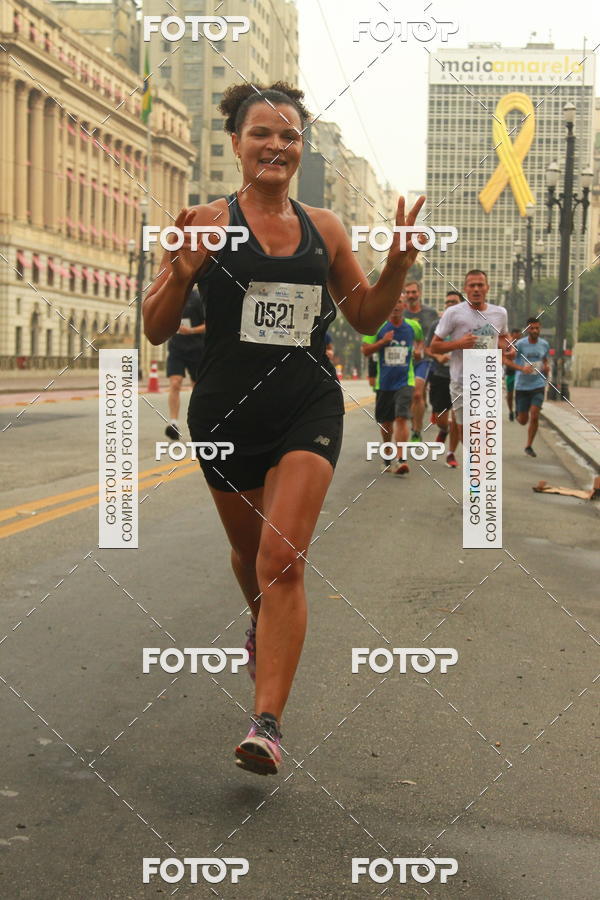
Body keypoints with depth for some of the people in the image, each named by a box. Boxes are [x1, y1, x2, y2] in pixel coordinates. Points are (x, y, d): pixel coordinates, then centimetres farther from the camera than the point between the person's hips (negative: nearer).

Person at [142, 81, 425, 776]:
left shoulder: (323, 228, 6)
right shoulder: (208, 223, -3)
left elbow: (365, 317, 16)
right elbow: (155, 331, -3)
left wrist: (397, 265, -2)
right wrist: (182, 275, -22)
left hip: (308, 409, 0)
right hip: (227, 409, 0)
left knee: (284, 556, -15)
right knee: (250, 551, 19)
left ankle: (268, 725, -15)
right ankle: (262, 624, 54)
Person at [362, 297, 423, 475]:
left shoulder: (413, 326, 4)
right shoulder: (378, 326, -1)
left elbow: (420, 339, 27)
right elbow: (366, 350, -1)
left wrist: (418, 349, 6)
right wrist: (383, 342, -15)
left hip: (405, 381, -1)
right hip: (384, 382, 1)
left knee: (402, 418, -17)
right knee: (385, 422, 12)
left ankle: (400, 460, -22)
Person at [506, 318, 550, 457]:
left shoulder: (544, 344, 3)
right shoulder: (520, 344, -9)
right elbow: (507, 361, -9)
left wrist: (547, 366, 0)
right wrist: (522, 368, -24)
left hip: (538, 386, 2)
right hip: (522, 386, -2)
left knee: (534, 417, -12)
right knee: (523, 421, 5)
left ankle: (529, 446, 3)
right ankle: (518, 414, 44)